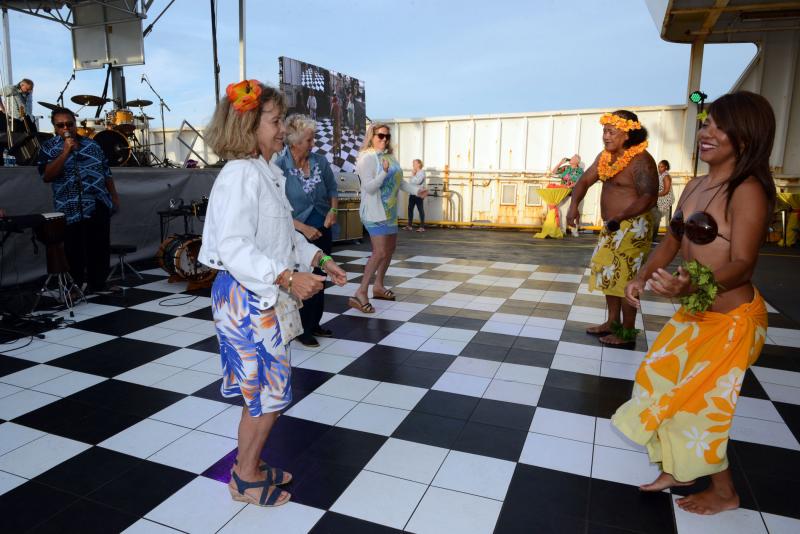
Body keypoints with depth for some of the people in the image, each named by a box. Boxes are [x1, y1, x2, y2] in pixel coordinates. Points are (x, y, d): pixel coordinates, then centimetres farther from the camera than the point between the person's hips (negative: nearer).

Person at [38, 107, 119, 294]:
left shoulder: (91, 144, 12)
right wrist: (66, 152, -16)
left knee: (100, 249, 4)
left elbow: (106, 172, 17)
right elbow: (46, 176, -12)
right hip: (71, 210, -3)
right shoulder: (48, 148, 1)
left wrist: (114, 196, 11)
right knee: (74, 252, 2)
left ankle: (98, 284, 16)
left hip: (99, 205, 3)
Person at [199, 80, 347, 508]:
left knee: (266, 390, 18)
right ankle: (245, 479, 24)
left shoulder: (266, 173, 10)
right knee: (269, 392, 3)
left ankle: (250, 466, 36)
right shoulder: (240, 175, -19)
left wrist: (320, 260, 11)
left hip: (266, 296, 9)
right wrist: (288, 278, -32)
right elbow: (233, 247, -27)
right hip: (246, 297, -9)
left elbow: (283, 234, 19)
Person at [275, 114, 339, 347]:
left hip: (322, 230, 5)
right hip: (297, 233, -5)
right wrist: (303, 228, -20)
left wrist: (333, 209, -9)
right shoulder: (278, 167, -18)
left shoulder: (320, 161, -4)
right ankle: (302, 330, 25)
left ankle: (315, 324, 35)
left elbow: (332, 189, 10)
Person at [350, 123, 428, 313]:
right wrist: (384, 173, -32)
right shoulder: (367, 158, -15)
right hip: (374, 212, -9)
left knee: (390, 249, 16)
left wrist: (416, 190, 3)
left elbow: (399, 181, 15)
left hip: (389, 212, 9)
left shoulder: (389, 156, 9)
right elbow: (369, 187, -21)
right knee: (380, 252, -16)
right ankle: (360, 293, -13)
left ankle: (378, 286, 30)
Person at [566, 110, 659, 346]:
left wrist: (620, 217, -39)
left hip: (632, 227, -9)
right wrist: (574, 205, -8)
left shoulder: (640, 161, -18)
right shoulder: (605, 156, 8)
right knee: (609, 274, 15)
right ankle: (612, 323, 29)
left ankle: (628, 332, 7)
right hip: (612, 227, 9)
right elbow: (585, 180, 11)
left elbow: (649, 198, -27)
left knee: (625, 278, -5)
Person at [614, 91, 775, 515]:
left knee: (697, 401, 3)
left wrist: (693, 286, -43)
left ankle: (723, 492, 29)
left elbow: (742, 264, -25)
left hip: (730, 319, -8)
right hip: (694, 313, 8)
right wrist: (641, 278, -4)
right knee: (658, 381, 15)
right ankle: (679, 469, 37)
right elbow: (672, 241, 11)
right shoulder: (696, 186, 6)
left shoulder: (748, 191, -18)